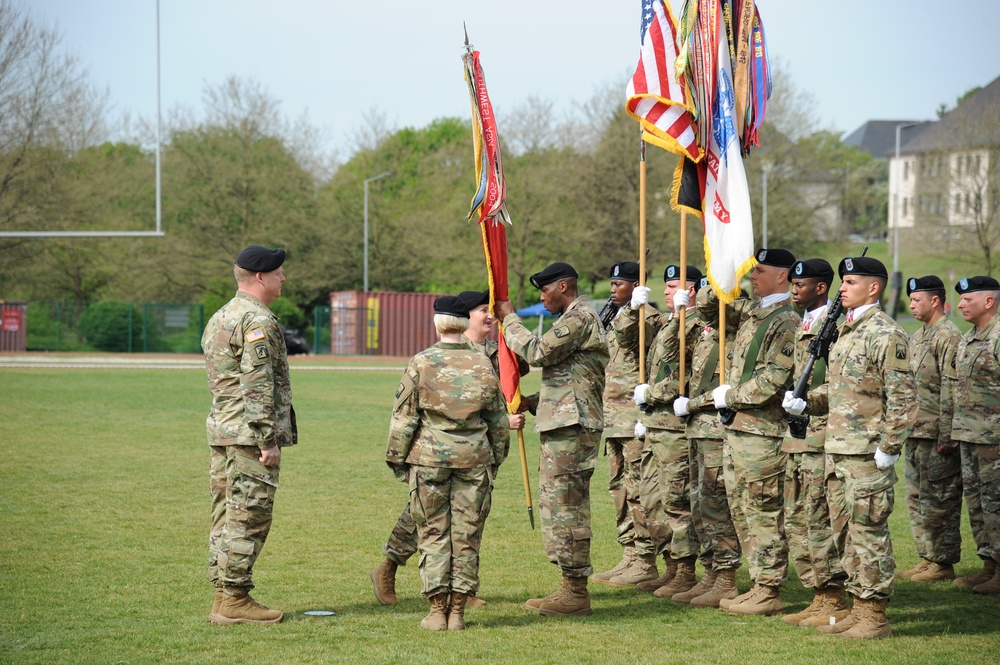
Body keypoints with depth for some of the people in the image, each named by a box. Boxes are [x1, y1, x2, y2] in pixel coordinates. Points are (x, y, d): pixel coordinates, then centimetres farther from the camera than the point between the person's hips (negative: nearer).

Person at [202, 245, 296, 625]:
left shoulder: (219, 319, 18)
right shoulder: (258, 320, -13)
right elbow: (257, 386, -19)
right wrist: (268, 440, -18)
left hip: (221, 430, 10)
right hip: (250, 433, -10)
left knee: (227, 515, 11)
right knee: (248, 518, -7)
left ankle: (223, 595, 14)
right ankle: (234, 600, -6)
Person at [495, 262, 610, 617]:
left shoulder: (580, 318, -11)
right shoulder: (574, 319, 23)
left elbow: (538, 351, -19)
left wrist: (509, 318, -6)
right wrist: (530, 403, 18)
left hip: (572, 427, -11)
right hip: (562, 426, 11)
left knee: (566, 507, -10)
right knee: (556, 505, 13)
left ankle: (577, 593, -8)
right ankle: (571, 589, 16)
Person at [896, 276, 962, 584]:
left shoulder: (948, 337, -12)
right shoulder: (917, 338, 17)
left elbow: (951, 391, -17)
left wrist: (945, 436, -20)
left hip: (936, 436, -10)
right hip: (915, 433, 10)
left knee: (939, 501, -5)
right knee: (916, 500, 12)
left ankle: (944, 564, 0)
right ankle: (927, 558, 19)